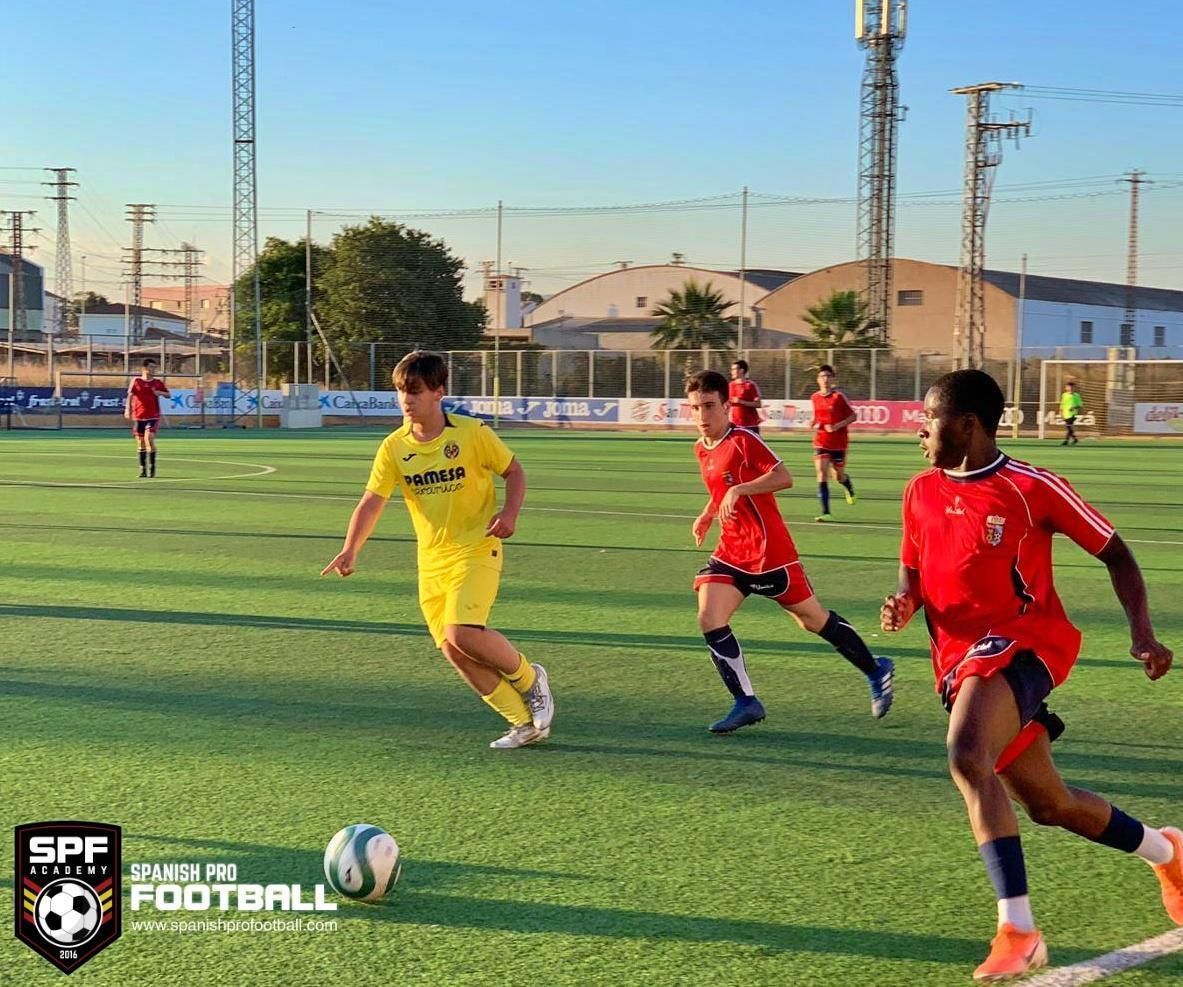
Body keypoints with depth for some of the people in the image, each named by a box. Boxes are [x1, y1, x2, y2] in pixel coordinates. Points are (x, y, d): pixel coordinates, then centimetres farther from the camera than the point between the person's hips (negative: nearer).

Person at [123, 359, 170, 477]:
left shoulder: (158, 382, 6)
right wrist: (127, 409, -19)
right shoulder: (136, 381, 1)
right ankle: (143, 468, 15)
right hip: (138, 416, 1)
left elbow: (168, 395, 14)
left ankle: (152, 466, -5)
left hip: (153, 416, -1)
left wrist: (160, 393, -8)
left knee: (149, 438, -18)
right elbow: (130, 395, -5)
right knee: (140, 443, 5)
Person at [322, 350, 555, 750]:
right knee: (452, 650, -1)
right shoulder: (394, 447, -1)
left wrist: (510, 512, -15)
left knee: (463, 634, -23)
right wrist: (350, 550, -18)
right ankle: (524, 723, 12)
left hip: (476, 550, -5)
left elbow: (514, 471, 3)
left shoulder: (473, 433, -9)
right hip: (431, 561, 5)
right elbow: (371, 502, -4)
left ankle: (529, 678, 6)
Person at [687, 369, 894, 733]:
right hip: (730, 553, 7)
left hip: (770, 553, -7)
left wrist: (739, 490, -33)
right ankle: (746, 703, -3)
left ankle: (876, 672, 27)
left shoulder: (743, 440, -15)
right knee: (709, 619, -12)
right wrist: (708, 515, 16)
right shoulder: (701, 449, 10)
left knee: (813, 619, 6)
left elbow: (783, 477, -25)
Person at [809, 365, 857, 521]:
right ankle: (826, 512, -15)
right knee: (822, 473, -14)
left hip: (838, 442, -2)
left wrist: (837, 426, -20)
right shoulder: (815, 397, 3)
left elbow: (853, 416, -7)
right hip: (821, 442, 2)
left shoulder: (839, 396, -10)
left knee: (839, 476, 10)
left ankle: (850, 488, 49)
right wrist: (814, 424, 0)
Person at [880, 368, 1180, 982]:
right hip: (959, 660, 7)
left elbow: (1114, 553, 0)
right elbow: (913, 571, 21)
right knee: (1049, 805, 15)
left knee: (966, 756, -33)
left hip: (1022, 642, -7)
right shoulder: (921, 492, 8)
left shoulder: (1031, 487, -8)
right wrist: (902, 604, -2)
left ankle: (1016, 931, -29)